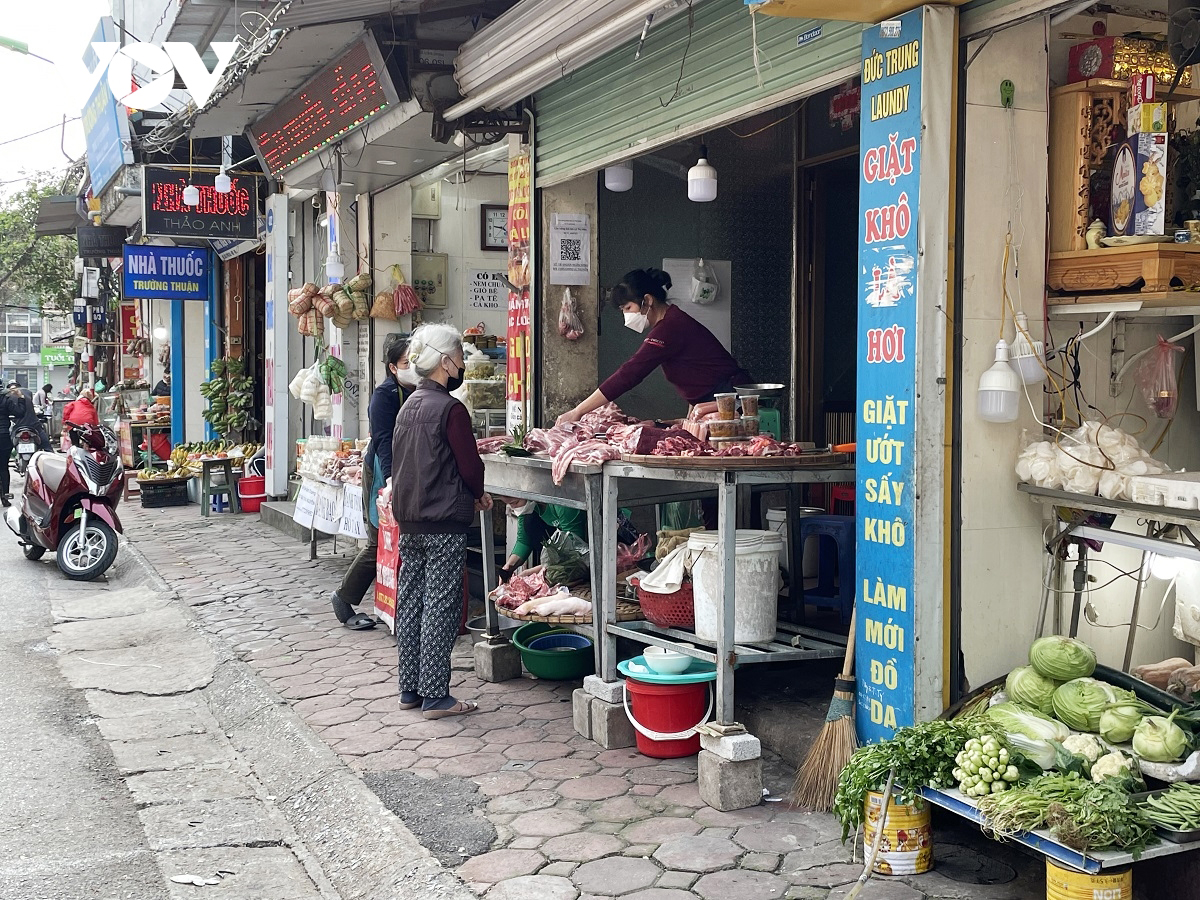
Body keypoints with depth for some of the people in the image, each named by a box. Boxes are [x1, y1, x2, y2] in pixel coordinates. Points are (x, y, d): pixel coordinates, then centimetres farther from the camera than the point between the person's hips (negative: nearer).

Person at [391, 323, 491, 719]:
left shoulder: (408, 407, 11)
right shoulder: (450, 409, -14)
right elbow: (470, 464, -14)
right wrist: (478, 495, 9)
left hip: (408, 519, 8)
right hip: (444, 522, -8)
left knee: (409, 603, 11)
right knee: (441, 606, -3)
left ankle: (409, 689, 19)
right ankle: (434, 696, 0)